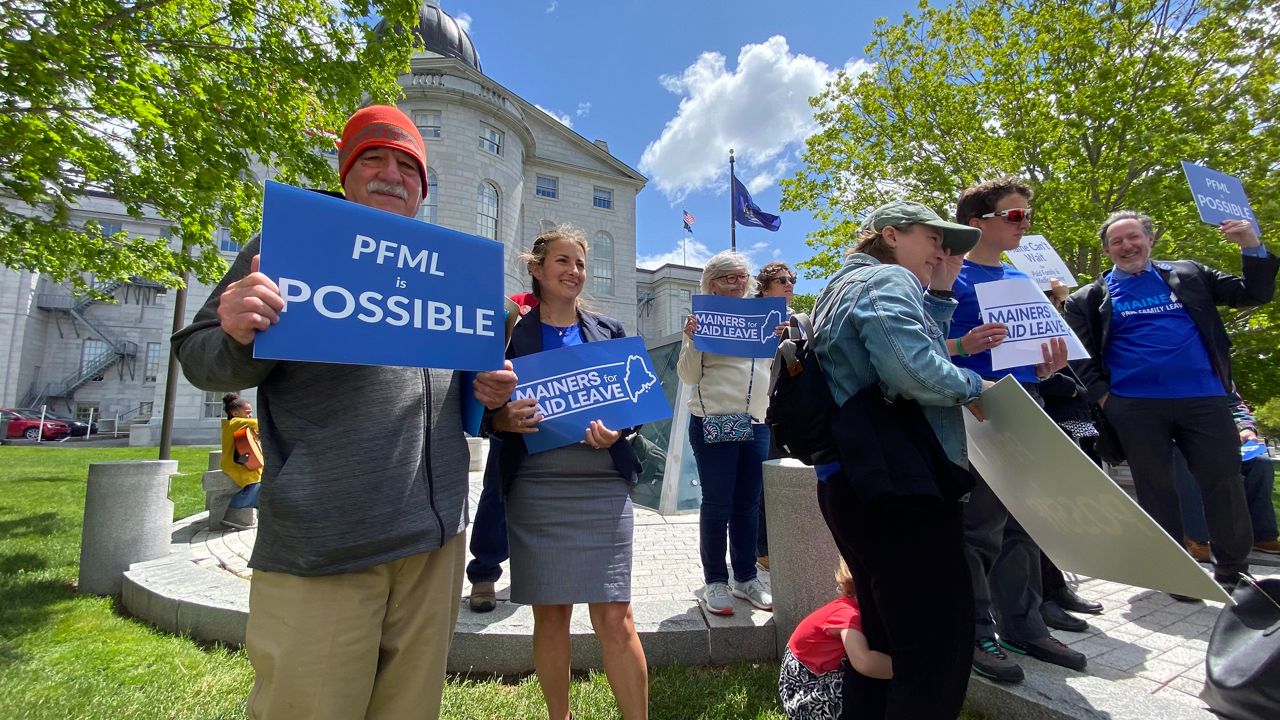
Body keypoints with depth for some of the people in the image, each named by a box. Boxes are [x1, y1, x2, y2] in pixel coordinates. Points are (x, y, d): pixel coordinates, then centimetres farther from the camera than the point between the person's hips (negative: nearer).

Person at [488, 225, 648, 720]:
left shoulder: (608, 331, 9)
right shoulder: (512, 333, 4)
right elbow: (484, 413, 4)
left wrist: (617, 431, -11)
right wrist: (506, 420, -18)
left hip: (603, 488, 1)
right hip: (536, 490, 0)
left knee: (615, 617, 0)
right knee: (550, 615, 11)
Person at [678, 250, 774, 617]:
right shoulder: (702, 318, 1)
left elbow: (773, 366, 21)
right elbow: (688, 376, -2)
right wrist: (691, 340, -17)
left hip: (756, 423, 5)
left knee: (748, 504, 11)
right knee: (717, 504, 2)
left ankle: (746, 578, 25)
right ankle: (715, 582, 15)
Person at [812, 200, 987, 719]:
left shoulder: (844, 287, 24)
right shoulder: (888, 280, -7)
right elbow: (914, 371, -23)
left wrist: (940, 293, 19)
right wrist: (973, 385, -5)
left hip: (857, 482, 10)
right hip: (899, 482, -10)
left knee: (886, 636, 20)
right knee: (940, 641, -2)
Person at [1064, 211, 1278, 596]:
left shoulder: (1188, 274, 14)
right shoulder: (1091, 297, 6)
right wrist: (1101, 394, -7)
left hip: (1203, 398, 2)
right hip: (1135, 405, -1)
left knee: (1223, 483, 5)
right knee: (1155, 489, 6)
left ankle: (1233, 570, 23)